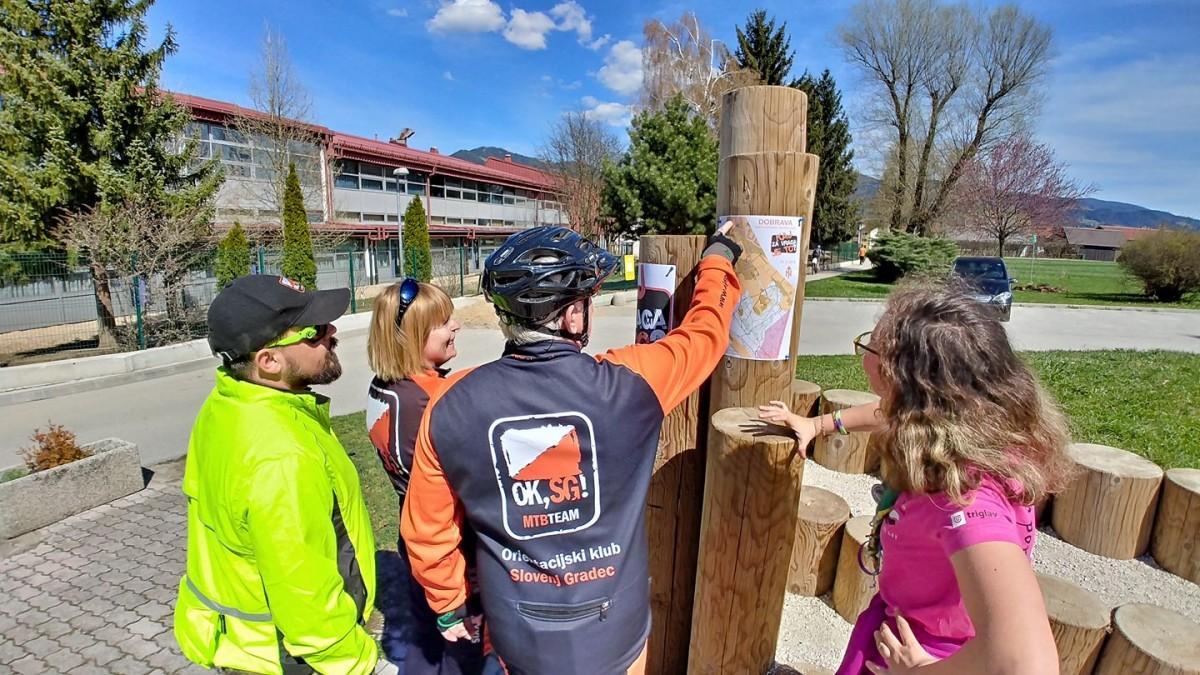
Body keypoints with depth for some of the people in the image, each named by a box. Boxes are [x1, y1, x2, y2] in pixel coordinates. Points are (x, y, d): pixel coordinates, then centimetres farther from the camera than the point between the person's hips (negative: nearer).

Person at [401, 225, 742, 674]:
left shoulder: (451, 407, -17)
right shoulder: (628, 383, -22)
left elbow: (427, 531, -5)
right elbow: (705, 331, -3)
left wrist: (449, 604, 14)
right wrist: (720, 255, 15)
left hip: (517, 635, 2)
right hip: (611, 634, -1)